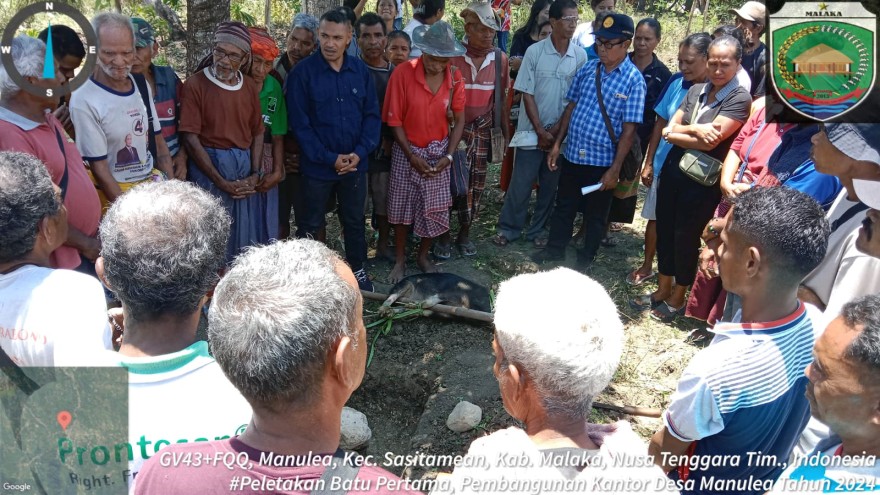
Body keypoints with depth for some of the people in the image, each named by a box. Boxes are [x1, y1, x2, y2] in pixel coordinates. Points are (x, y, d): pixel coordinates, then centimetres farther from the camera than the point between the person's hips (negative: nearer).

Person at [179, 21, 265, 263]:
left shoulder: (250, 86, 8)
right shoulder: (195, 84, -7)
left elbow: (257, 132, 11)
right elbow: (190, 138, -11)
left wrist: (255, 174, -3)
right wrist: (221, 182, -14)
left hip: (245, 166, 5)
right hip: (209, 166, -4)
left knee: (246, 235, 12)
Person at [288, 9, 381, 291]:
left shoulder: (361, 71, -1)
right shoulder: (303, 72, -10)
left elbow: (372, 115, 1)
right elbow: (299, 123, -12)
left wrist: (360, 152, -12)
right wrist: (329, 158, -16)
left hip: (355, 164, 3)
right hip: (317, 166, -3)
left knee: (354, 220, 17)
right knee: (310, 225, 11)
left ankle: (357, 268, 36)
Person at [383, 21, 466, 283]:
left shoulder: (455, 78, -9)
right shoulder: (402, 73, -18)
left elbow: (459, 119, 1)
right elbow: (394, 120, -12)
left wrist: (449, 155, -9)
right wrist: (412, 156, -14)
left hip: (438, 151, 2)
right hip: (406, 151, -2)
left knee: (435, 209, 7)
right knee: (401, 208, 8)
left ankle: (423, 256, 29)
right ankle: (400, 259, 26)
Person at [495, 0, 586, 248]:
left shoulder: (580, 56, -1)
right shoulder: (534, 51, -6)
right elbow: (527, 94, -6)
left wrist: (557, 129, -7)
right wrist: (540, 130, -10)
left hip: (562, 133, 2)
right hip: (532, 131, -2)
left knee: (549, 186, 10)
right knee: (520, 183, 2)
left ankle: (537, 230, 24)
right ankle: (508, 228, 17)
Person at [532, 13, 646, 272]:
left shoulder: (634, 80, -12)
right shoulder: (587, 69, 1)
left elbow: (629, 129, -13)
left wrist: (615, 168, -14)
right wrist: (557, 143, 6)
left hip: (602, 161, -4)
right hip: (572, 154, 4)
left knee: (596, 214, 14)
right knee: (563, 206, 18)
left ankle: (585, 258, 33)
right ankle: (555, 248, 37)